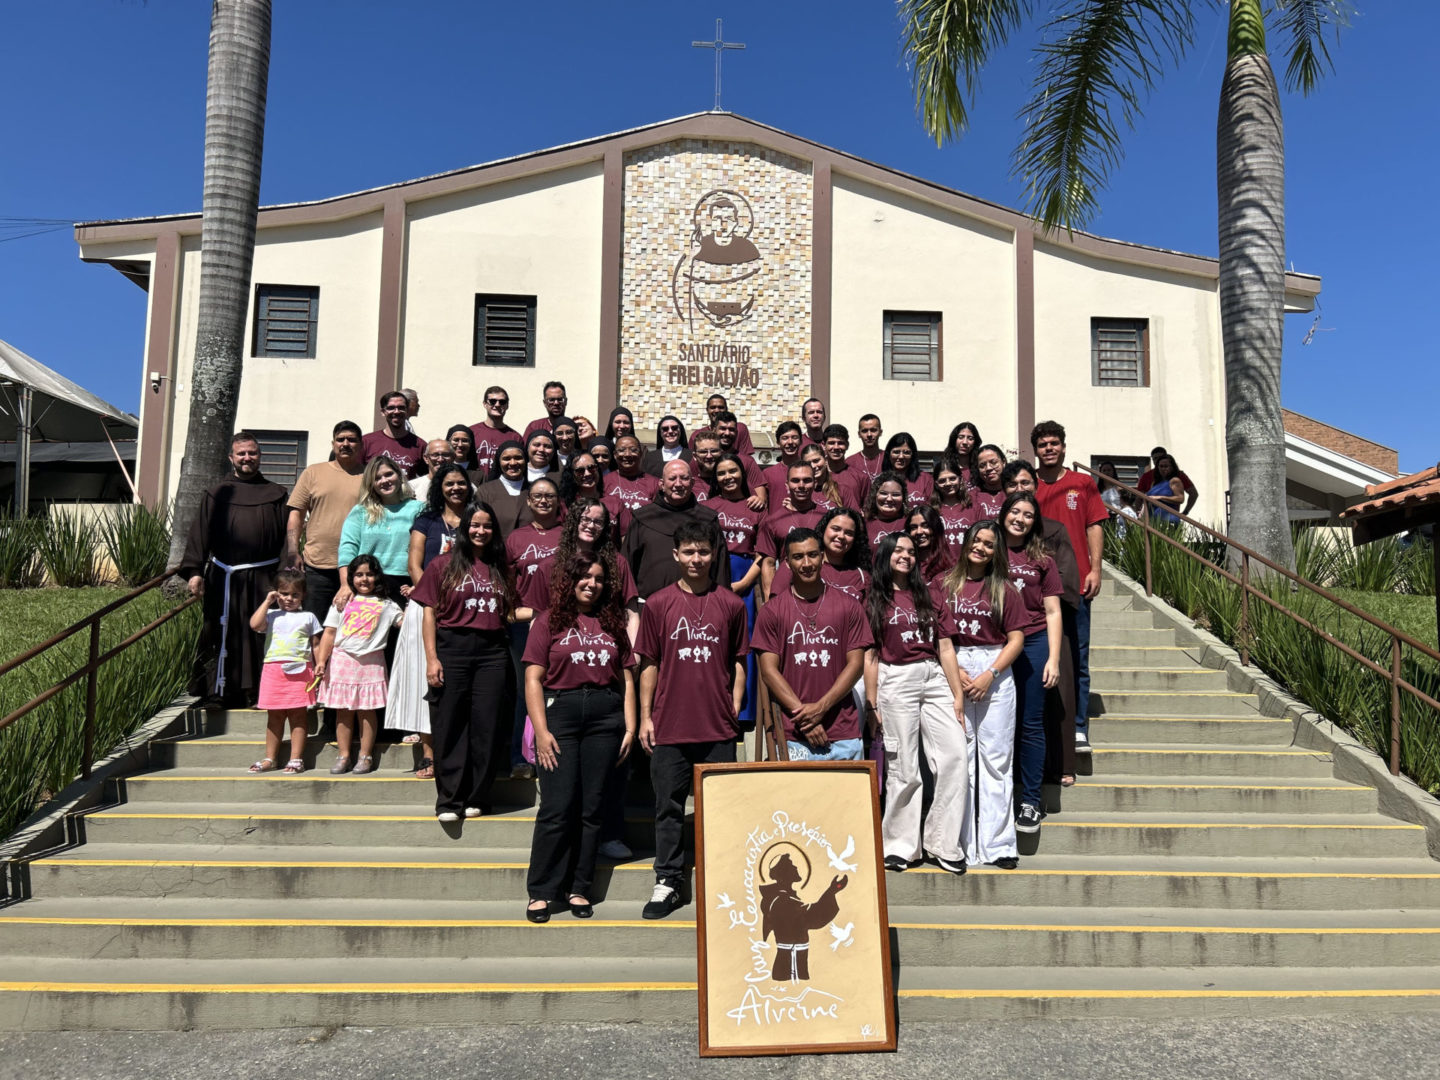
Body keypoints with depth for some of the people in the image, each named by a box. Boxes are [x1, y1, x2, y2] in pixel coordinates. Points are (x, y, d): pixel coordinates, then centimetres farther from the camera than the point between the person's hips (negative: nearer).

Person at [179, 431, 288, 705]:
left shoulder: (276, 494, 10)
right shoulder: (216, 493, 10)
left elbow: (286, 536, 6)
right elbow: (200, 533, 4)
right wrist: (195, 571, -7)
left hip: (263, 579, 0)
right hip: (225, 578, 0)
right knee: (225, 637, 3)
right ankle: (225, 691, 13)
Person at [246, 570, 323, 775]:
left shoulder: (308, 617, 10)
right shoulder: (271, 615, 10)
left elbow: (315, 645, 10)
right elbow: (255, 625, -11)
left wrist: (319, 668, 1)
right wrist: (267, 602, -3)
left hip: (300, 671, -1)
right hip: (274, 670, 1)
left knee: (297, 715, 0)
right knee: (274, 716, 9)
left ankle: (296, 759, 3)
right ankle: (270, 758, 17)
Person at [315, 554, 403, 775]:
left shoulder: (386, 605, 9)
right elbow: (329, 634, 7)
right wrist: (321, 661, 1)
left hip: (370, 662, -1)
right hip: (342, 660, 1)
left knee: (367, 710, 1)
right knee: (343, 709, 3)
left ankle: (365, 756, 8)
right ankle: (343, 755, 11)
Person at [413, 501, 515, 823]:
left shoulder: (500, 568, 14)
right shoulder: (444, 565, 4)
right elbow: (430, 613, 1)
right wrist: (431, 658, -6)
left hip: (492, 651, 3)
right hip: (453, 648, -2)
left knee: (485, 726, 3)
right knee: (451, 726, 1)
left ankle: (478, 797, 14)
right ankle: (449, 800, 8)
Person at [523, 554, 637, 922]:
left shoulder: (613, 624, 15)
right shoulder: (549, 621, 8)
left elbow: (627, 681, 13)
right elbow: (533, 680, 2)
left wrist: (630, 727, 4)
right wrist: (541, 731, -7)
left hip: (605, 715, 3)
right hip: (561, 712, -2)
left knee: (592, 808, 4)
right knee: (557, 807, -5)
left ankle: (579, 889, 13)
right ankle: (542, 891, 6)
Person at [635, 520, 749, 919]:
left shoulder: (731, 604, 5)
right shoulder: (658, 604, 4)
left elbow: (739, 662, 10)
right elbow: (649, 664, 6)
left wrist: (735, 709, 2)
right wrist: (645, 716, 3)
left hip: (719, 728, 0)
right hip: (669, 726, 0)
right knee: (669, 807, 7)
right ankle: (668, 882, 18)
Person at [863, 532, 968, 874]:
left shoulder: (929, 597, 15)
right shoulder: (874, 601, 7)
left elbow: (945, 647, 10)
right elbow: (870, 655, 3)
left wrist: (958, 695, 4)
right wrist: (872, 705, -2)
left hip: (935, 678, 3)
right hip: (895, 682, -3)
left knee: (956, 756, -8)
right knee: (903, 768, -1)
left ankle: (943, 844, 4)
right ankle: (901, 846, 13)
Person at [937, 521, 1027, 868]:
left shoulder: (1003, 589, 7)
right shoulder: (946, 584, 8)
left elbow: (1016, 639, 3)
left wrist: (989, 675, -8)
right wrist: (956, 672, -8)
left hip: (996, 674, 0)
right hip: (953, 672, 0)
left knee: (996, 758, 0)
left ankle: (999, 845, 5)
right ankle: (963, 844, 8)